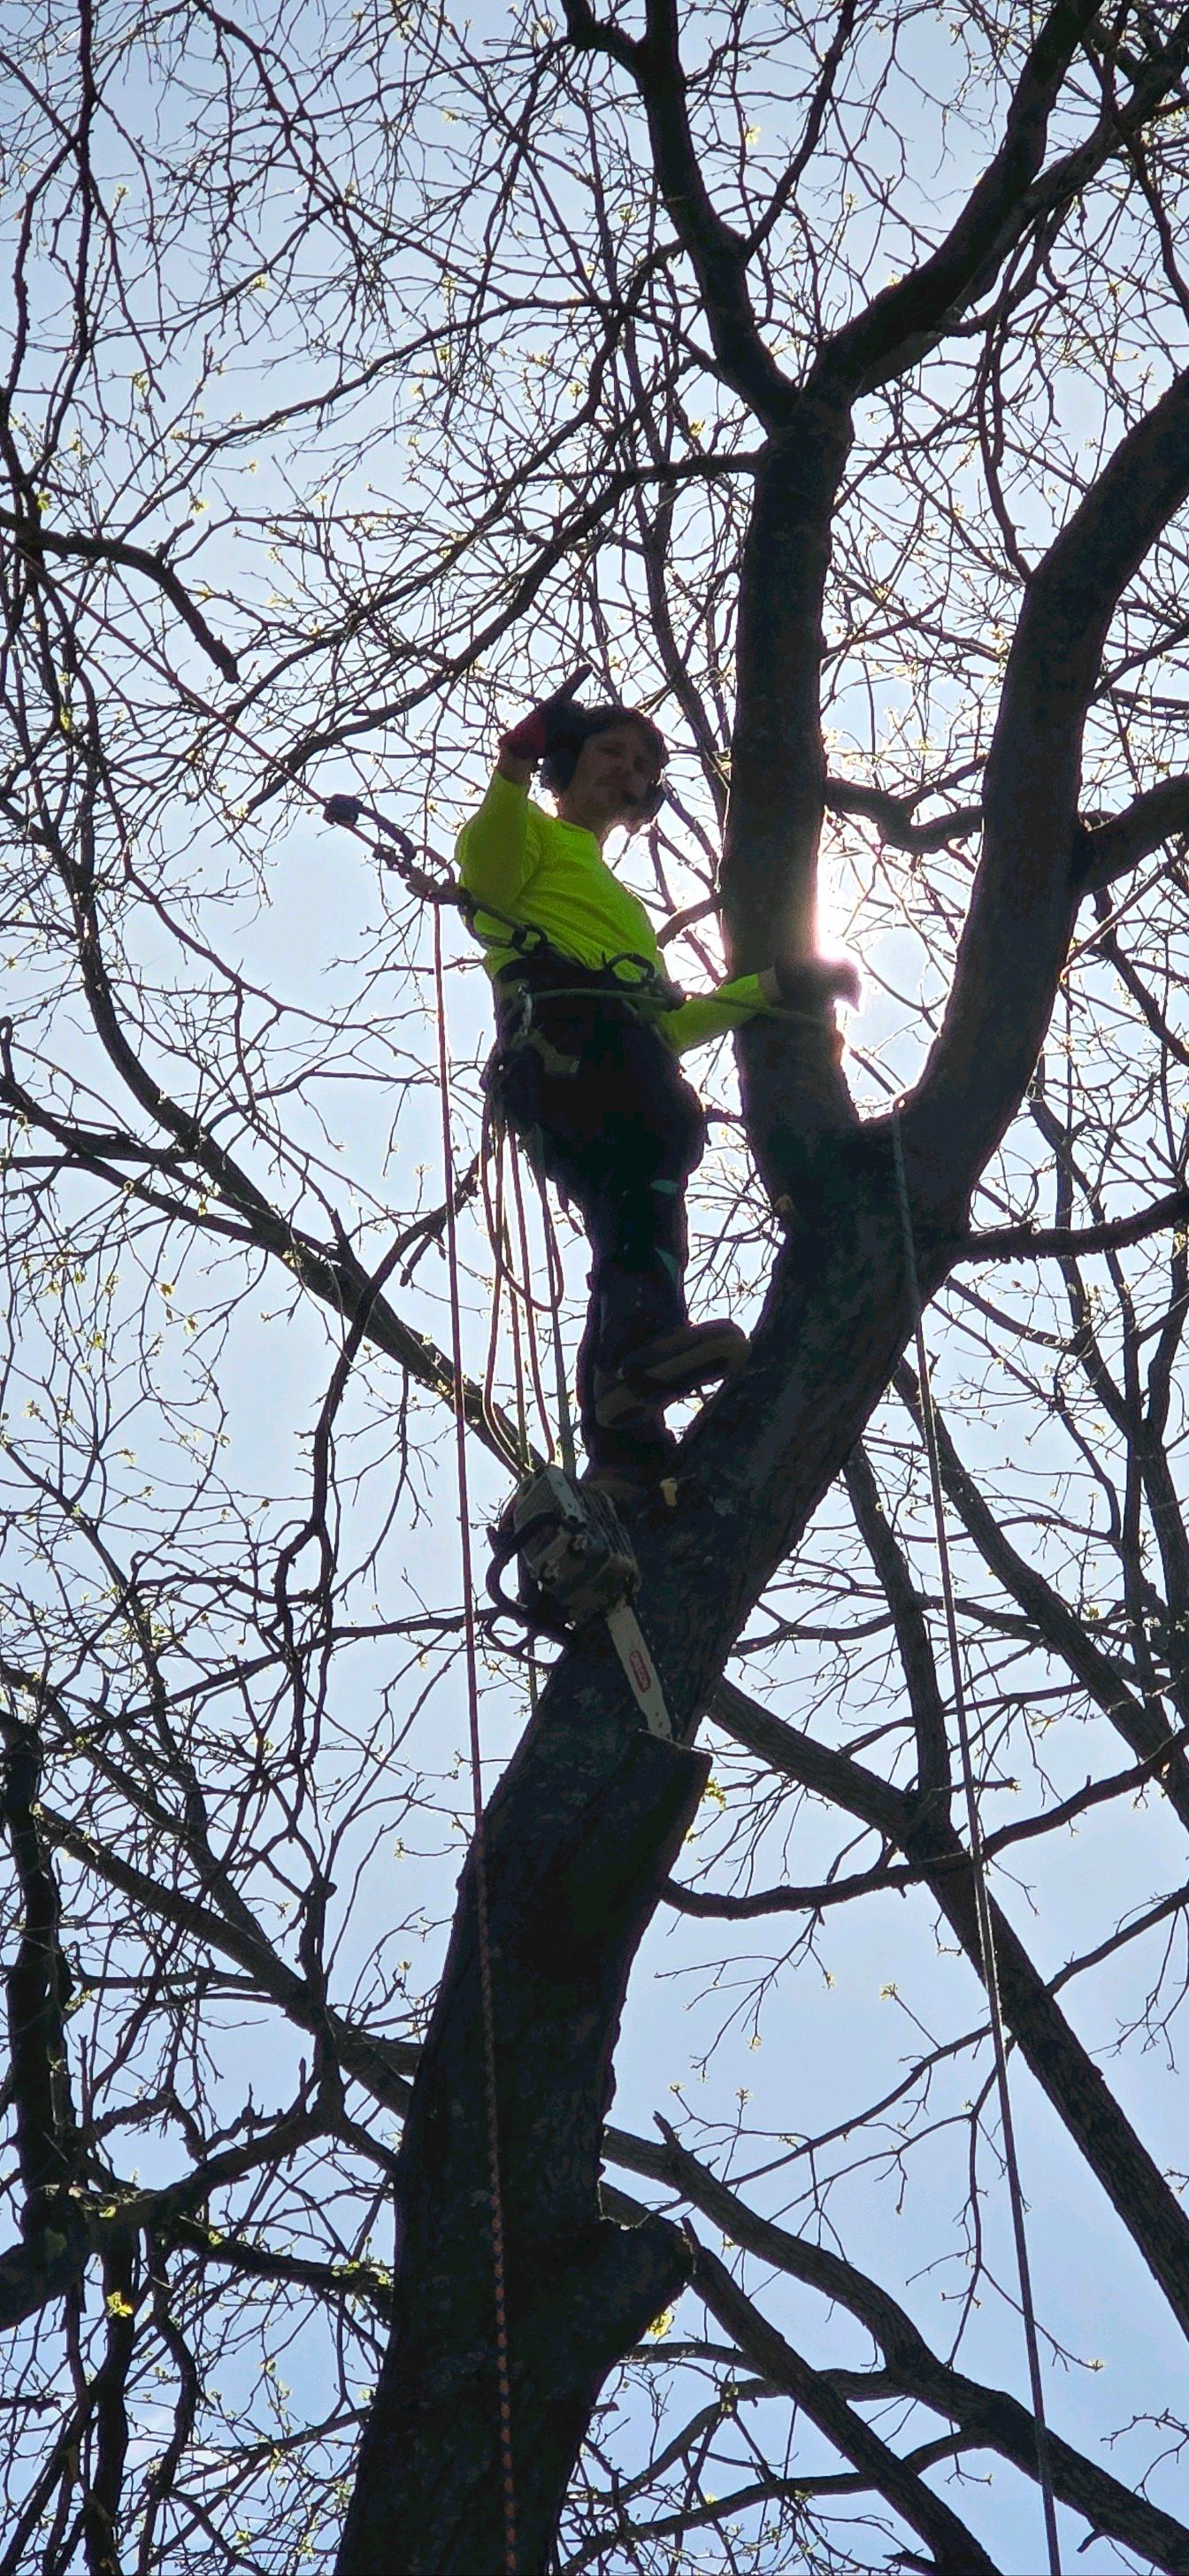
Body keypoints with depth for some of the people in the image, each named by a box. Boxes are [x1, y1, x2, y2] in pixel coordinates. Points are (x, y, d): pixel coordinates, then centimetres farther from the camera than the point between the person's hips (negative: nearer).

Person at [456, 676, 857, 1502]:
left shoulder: (621, 902, 48)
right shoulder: (534, 837, 27)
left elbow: (669, 1024, 37)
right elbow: (484, 876, 1)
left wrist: (777, 986, 32)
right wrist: (516, 768, -12)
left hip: (624, 1052, 7)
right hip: (561, 1025, -7)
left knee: (632, 1244, -15)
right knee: (665, 1131, -37)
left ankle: (625, 1463, -32)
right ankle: (645, 1341, -58)